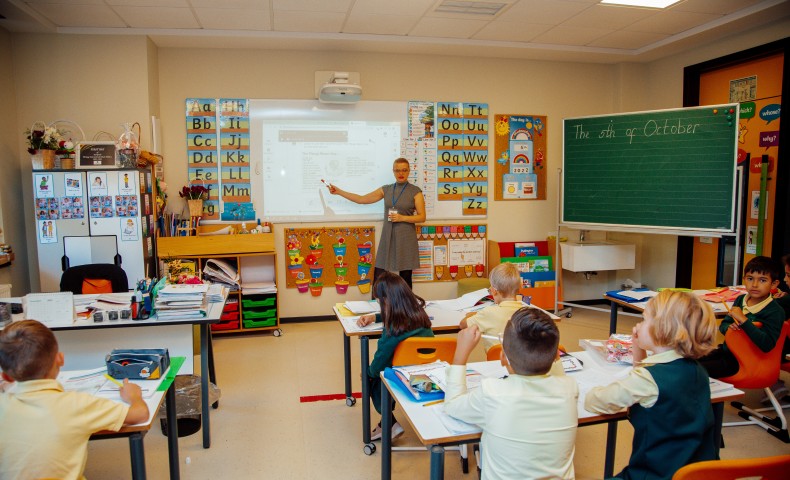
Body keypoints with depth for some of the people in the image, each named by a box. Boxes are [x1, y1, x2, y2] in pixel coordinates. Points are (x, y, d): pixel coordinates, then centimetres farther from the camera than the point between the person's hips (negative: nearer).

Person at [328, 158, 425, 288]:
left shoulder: (415, 191, 0)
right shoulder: (386, 190, 10)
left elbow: (422, 217, -3)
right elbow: (362, 199, 10)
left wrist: (402, 218, -16)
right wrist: (339, 192, 6)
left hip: (406, 238, -3)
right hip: (387, 237, 3)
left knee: (405, 276, 1)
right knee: (378, 276, -1)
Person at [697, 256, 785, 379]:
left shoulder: (775, 312, -16)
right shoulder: (740, 300, 4)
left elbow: (767, 345, -28)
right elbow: (723, 325, 15)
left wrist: (743, 320, -28)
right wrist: (729, 327, -10)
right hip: (726, 350, 7)